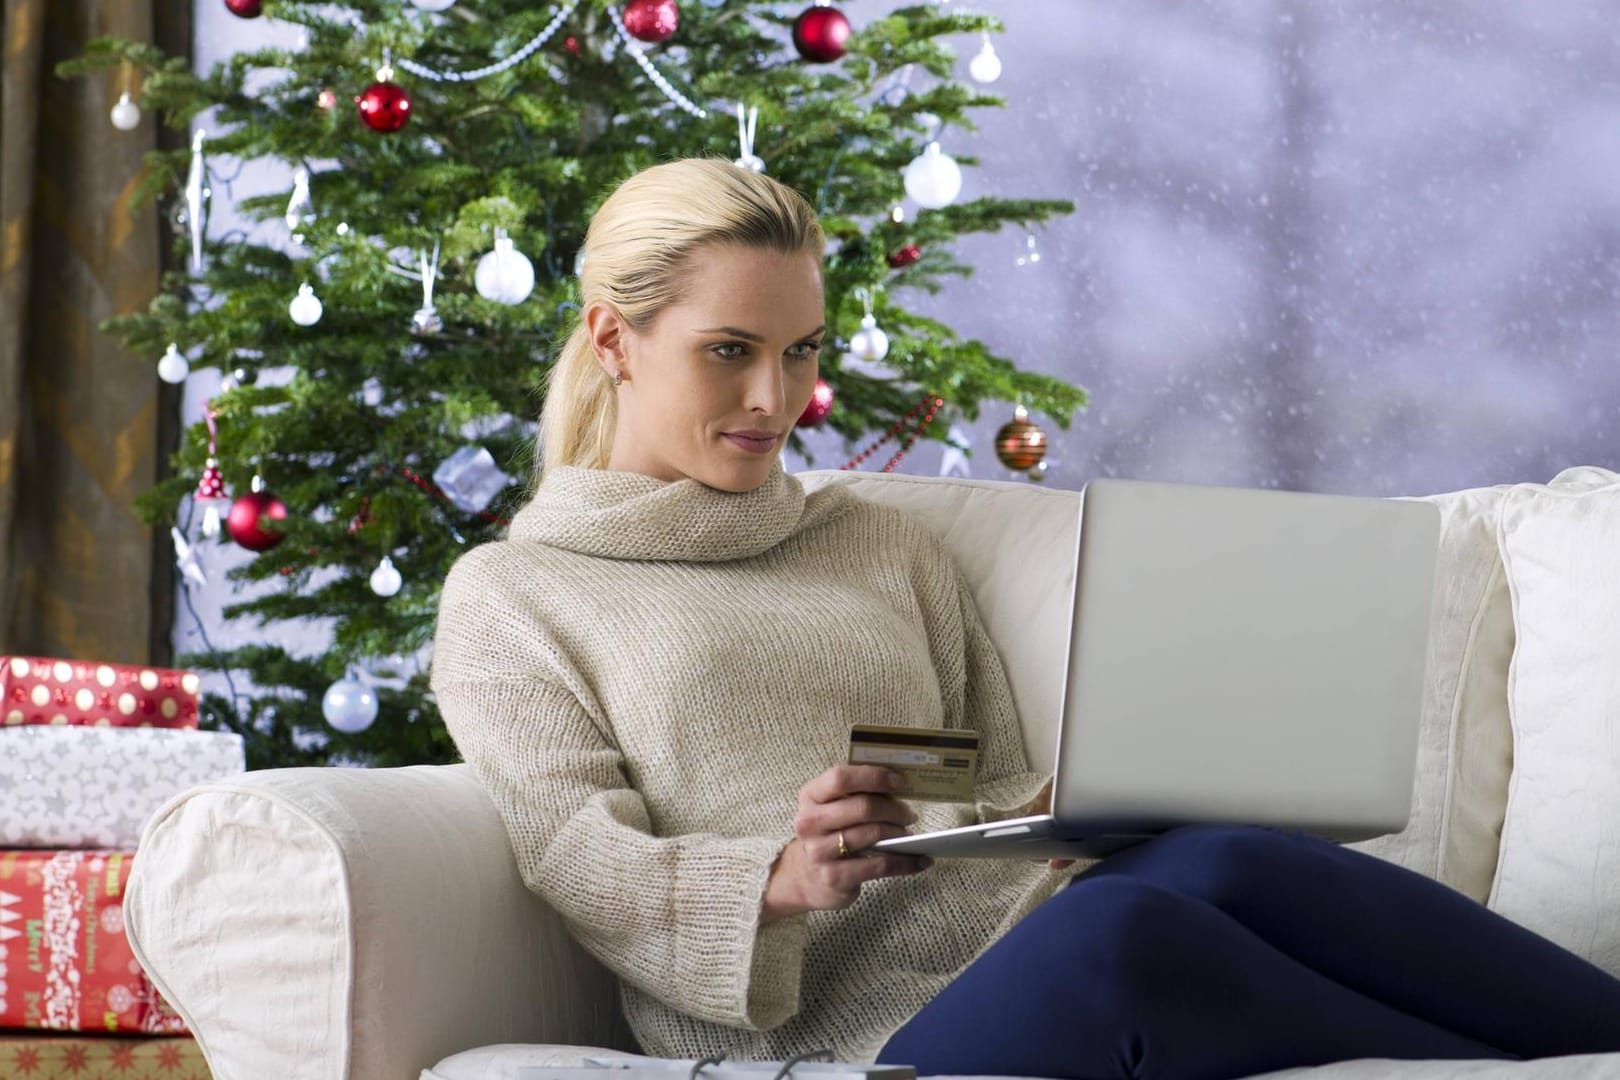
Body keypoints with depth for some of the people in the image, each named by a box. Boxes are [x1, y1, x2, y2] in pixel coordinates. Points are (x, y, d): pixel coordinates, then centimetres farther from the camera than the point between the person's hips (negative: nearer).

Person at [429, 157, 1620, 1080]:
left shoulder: (885, 545, 27)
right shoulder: (506, 600, 14)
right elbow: (587, 869, 1)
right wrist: (779, 882, -20)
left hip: (1005, 920, 4)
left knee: (1212, 858, -33)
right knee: (1117, 930, -37)